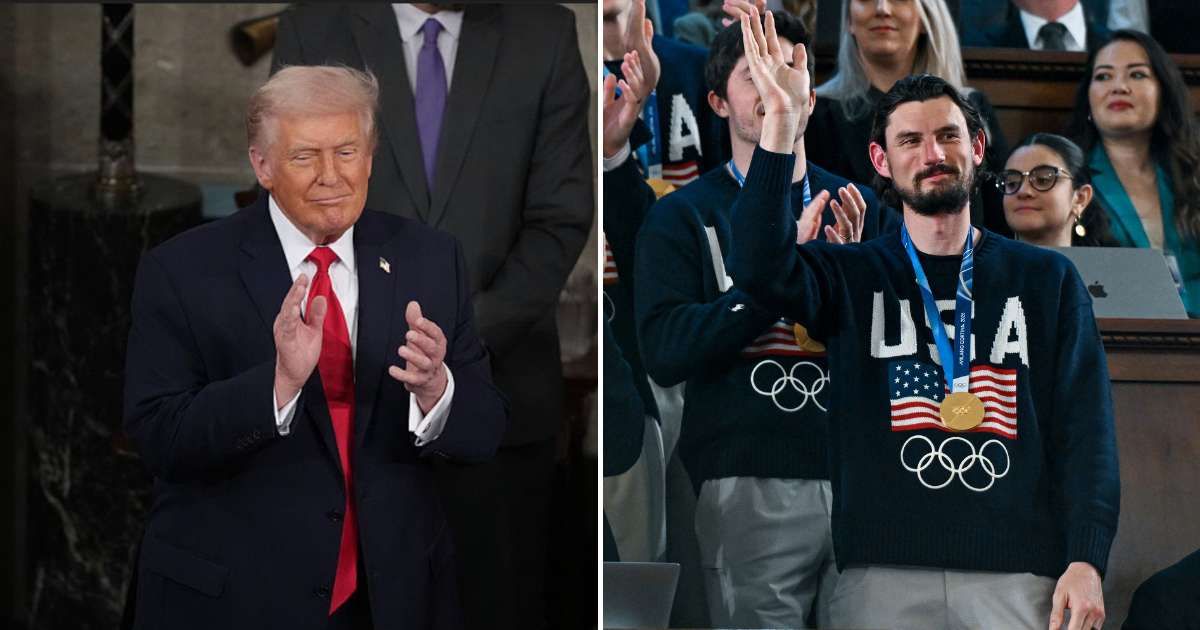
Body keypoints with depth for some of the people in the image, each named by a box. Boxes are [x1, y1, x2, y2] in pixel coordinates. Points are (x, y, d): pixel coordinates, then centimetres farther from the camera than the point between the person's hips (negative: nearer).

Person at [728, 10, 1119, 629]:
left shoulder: (1047, 279, 11)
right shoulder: (851, 275, 10)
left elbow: (1084, 427, 5)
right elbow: (760, 269, -11)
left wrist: (1086, 560, -7)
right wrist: (780, 122, -18)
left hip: (1019, 576, 0)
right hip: (882, 572, 0)